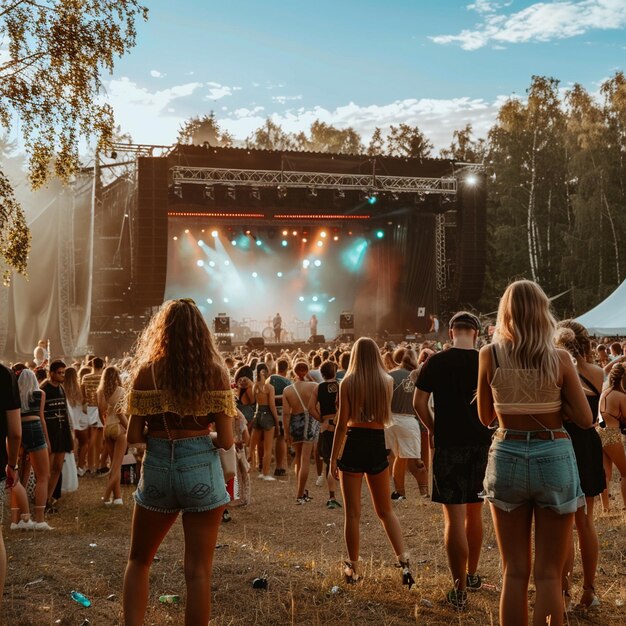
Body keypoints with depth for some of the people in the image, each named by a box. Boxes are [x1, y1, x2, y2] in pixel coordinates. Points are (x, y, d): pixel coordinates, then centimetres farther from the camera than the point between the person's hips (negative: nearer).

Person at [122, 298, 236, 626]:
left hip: (157, 468, 1)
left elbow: (133, 436, -5)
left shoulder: (146, 372, -3)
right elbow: (226, 440, -6)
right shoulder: (215, 373, -4)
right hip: (202, 469, -1)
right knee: (198, 571, 7)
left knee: (138, 561, 21)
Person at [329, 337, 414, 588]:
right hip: (378, 445, 3)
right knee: (385, 510, 15)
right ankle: (403, 561, 1)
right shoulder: (387, 381, 1)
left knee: (352, 512, 8)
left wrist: (333, 458, -3)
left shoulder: (348, 383, -7)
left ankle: (353, 568, 16)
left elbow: (342, 424, -8)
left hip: (353, 445, -3)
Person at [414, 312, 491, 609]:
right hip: (482, 443, 3)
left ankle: (459, 590, 0)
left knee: (454, 517, -1)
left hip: (449, 444, -3)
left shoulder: (436, 362, -5)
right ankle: (472, 575, 32)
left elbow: (419, 403, -6)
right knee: (475, 512, 18)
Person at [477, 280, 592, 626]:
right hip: (555, 460, -1)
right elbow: (585, 418, -3)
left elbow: (485, 416, 5)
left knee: (514, 572, 10)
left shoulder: (489, 355, -5)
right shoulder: (559, 358, -8)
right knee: (549, 575, 7)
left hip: (507, 458, 1)